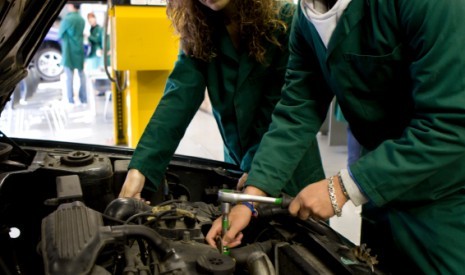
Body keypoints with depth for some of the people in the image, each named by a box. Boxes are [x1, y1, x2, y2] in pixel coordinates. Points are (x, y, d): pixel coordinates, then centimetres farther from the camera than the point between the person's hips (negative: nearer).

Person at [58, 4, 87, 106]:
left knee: (69, 76, -2)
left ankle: (71, 100, -1)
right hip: (80, 49, 6)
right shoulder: (82, 19, 6)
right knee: (81, 75, 11)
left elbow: (60, 34, -3)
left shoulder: (67, 19, -13)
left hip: (69, 51, -6)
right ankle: (83, 99, 14)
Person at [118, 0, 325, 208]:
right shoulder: (199, 30, -8)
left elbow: (282, 106, -19)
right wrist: (139, 168, -30)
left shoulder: (285, 20, -18)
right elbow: (179, 96, -20)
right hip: (238, 162, 3)